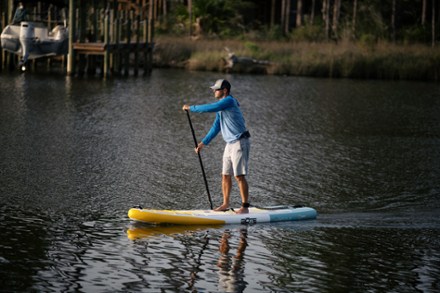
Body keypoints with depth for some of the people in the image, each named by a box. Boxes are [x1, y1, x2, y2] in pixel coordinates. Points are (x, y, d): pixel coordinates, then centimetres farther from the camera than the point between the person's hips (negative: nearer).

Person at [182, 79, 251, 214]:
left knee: (239, 176, -9)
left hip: (240, 142, -10)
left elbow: (210, 108, -25)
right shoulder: (221, 105, 15)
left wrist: (191, 108, -12)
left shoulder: (229, 101, -15)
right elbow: (216, 127, 20)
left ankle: (245, 207, -6)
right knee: (225, 175, 12)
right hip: (230, 144, 10)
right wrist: (204, 143, 17)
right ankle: (225, 204, 21)